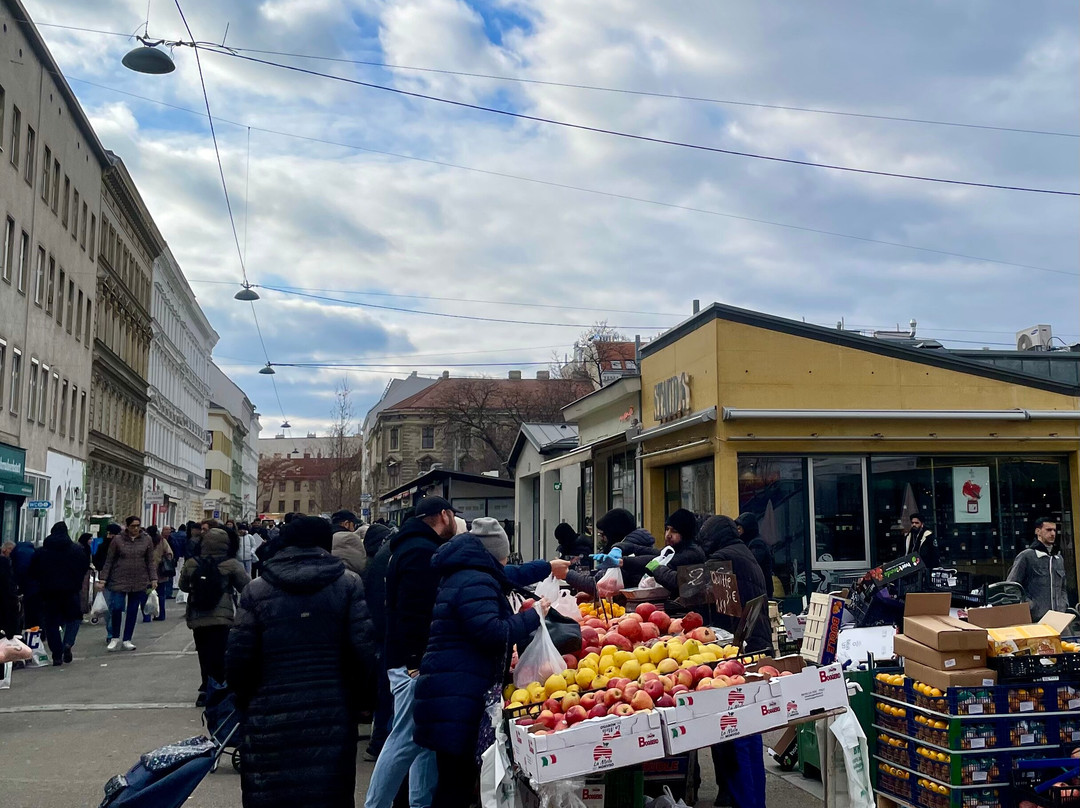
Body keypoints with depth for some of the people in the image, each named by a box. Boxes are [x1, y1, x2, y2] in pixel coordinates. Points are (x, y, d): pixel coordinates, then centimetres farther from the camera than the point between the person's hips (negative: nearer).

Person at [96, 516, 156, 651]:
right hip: (119, 580, -2)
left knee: (133, 611, 6)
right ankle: (115, 638, 11)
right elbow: (109, 561, 2)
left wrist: (153, 579, 1)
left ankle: (127, 640, 17)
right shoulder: (118, 540, -2)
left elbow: (150, 561, 7)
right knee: (117, 608, -9)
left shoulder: (146, 540, 3)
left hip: (139, 582, 2)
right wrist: (103, 579, -2)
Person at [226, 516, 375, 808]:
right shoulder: (348, 583, -1)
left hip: (271, 720, 0)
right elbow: (365, 651, -8)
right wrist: (358, 696, 9)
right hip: (332, 718, 0)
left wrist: (244, 697, 16)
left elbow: (238, 659, -3)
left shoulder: (256, 589, 0)